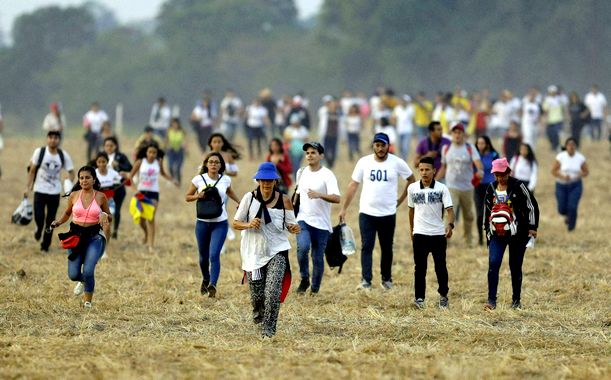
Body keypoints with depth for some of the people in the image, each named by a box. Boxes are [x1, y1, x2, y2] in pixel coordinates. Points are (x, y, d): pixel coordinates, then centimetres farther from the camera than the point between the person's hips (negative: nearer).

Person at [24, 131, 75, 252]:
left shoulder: (64, 155, -4)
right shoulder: (39, 152, -7)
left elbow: (71, 172, 4)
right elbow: (32, 170, 0)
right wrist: (28, 187, -5)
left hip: (55, 192, 1)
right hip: (40, 190, -1)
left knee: (50, 220, 4)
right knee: (39, 216, -12)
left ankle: (45, 245, 18)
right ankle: (39, 229, 23)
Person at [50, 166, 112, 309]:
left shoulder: (100, 197, -3)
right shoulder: (74, 195, 1)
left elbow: (109, 216, 10)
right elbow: (67, 213, 17)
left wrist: (105, 217, -13)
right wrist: (58, 222, -1)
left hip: (95, 236, -2)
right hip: (76, 234, 2)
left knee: (88, 271, -18)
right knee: (73, 275, -1)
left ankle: (88, 301, 4)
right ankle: (82, 280, 38)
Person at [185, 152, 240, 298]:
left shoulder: (225, 180, 1)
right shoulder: (199, 179, -3)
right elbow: (187, 197, 6)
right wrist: (197, 196, -13)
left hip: (220, 223, -1)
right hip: (202, 222, 1)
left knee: (214, 255, -17)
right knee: (204, 256, 13)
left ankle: (212, 286, -25)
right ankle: (205, 279, 40)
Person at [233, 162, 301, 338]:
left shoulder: (284, 200, -2)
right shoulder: (249, 198, -2)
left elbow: (290, 224, 4)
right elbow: (236, 223, 2)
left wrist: (294, 228, -19)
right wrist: (249, 225, -19)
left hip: (277, 252, -1)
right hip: (254, 252, 1)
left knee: (273, 292, -18)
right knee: (257, 294, 7)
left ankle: (268, 329, -9)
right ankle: (258, 314, 42)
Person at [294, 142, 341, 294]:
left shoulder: (327, 175, -9)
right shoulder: (302, 173, 9)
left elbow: (336, 198, -22)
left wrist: (319, 195, -37)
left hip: (321, 223, -3)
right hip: (303, 220, 3)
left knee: (318, 258, 3)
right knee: (303, 247, -23)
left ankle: (315, 290, 19)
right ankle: (304, 279, -3)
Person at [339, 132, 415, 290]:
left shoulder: (397, 163, -3)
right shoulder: (364, 162, -1)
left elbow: (411, 180, 11)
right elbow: (353, 185, 4)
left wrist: (401, 199, 7)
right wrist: (344, 209, 3)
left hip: (388, 214, 0)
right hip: (367, 213, 0)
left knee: (387, 248, 11)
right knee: (366, 247, -9)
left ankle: (386, 279, 26)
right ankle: (366, 281, -13)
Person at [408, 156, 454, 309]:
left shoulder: (442, 188, -5)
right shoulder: (412, 188, 2)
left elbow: (449, 209, -11)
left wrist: (450, 225, -29)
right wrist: (411, 229, 22)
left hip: (438, 234, -1)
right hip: (419, 234, 1)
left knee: (441, 267, 5)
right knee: (419, 267, 1)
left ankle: (443, 296, 19)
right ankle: (419, 297, 7)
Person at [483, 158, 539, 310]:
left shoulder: (518, 186, -6)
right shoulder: (491, 189, 7)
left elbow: (532, 205, -3)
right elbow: (487, 209, 20)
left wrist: (532, 227, -6)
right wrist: (486, 229, 20)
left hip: (517, 234, -3)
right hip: (497, 233, 3)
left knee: (515, 267, 6)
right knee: (493, 264, -13)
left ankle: (516, 300, 19)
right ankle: (491, 300, -14)